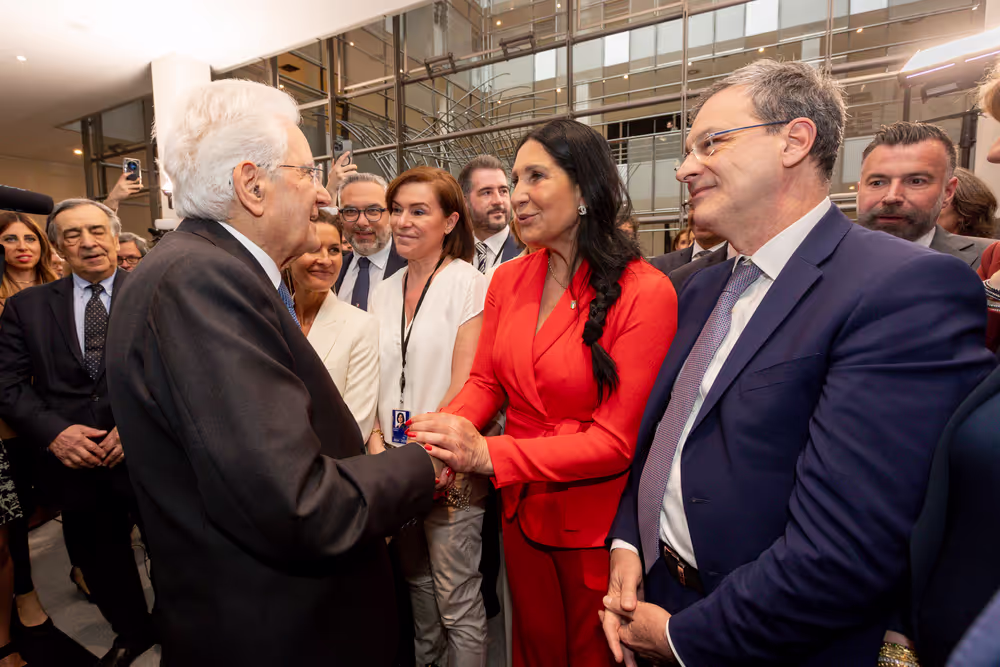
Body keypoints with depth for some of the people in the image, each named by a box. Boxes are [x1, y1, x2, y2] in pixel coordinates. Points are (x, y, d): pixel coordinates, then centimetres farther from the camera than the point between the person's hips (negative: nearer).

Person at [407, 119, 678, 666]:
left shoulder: (644, 293, -20)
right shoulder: (508, 279, -3)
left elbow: (617, 439, -21)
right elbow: (485, 381, 2)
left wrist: (489, 455, -30)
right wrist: (450, 429, -20)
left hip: (597, 525, -4)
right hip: (522, 512, 5)